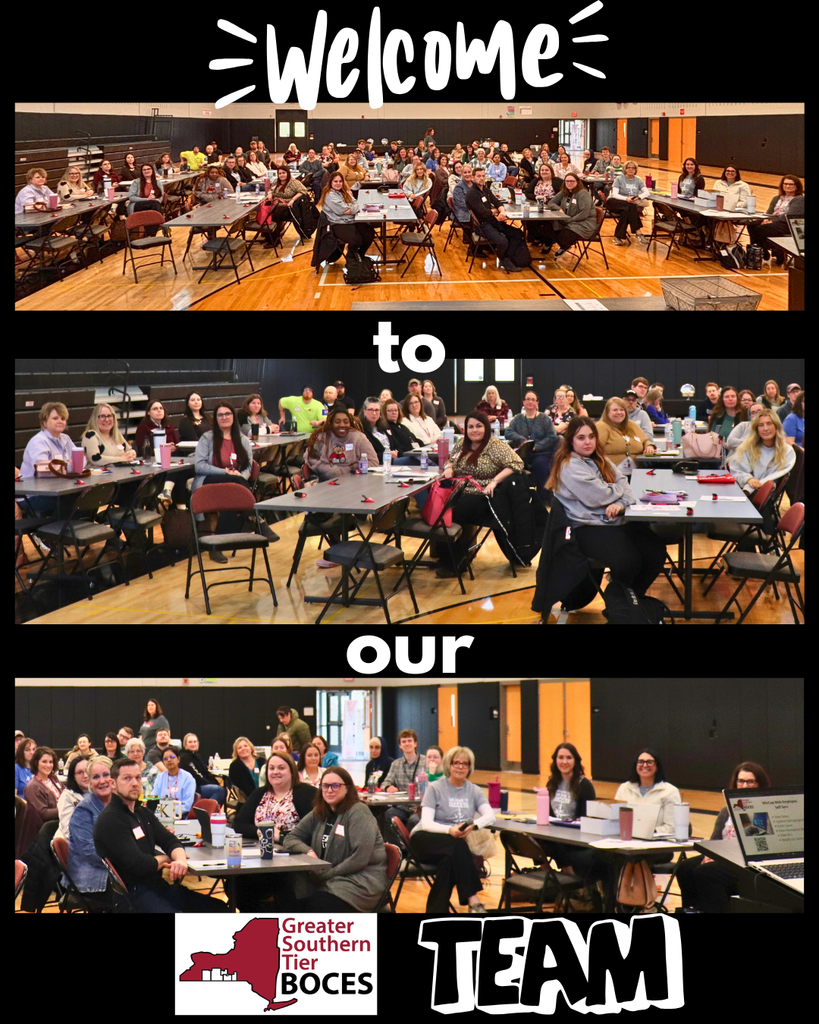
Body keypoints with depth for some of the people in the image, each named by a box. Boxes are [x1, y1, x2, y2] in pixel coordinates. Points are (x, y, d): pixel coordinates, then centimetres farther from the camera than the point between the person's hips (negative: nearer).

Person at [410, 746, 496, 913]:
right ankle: (473, 899, -42)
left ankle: (436, 909, -33)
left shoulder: (474, 791, 11)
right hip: (425, 840, -3)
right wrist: (450, 830, -32)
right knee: (456, 845, -36)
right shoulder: (435, 788, 1)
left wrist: (473, 825, -29)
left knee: (449, 860, -36)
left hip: (456, 845, 3)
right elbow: (426, 823, -12)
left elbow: (490, 816, -6)